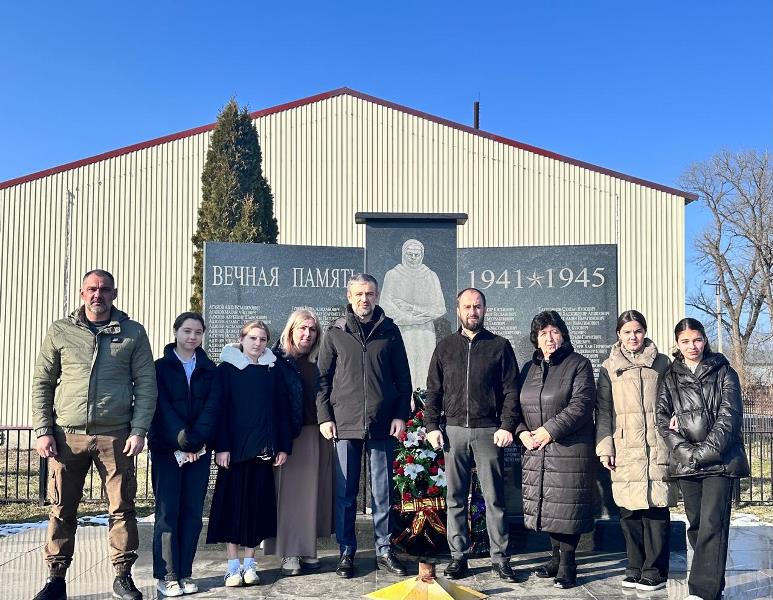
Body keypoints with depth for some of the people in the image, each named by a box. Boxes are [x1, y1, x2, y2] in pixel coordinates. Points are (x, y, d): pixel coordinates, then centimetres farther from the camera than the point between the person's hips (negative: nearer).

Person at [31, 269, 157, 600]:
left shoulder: (133, 333, 6)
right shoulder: (60, 331, 8)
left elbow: (146, 384, 4)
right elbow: (42, 383, 9)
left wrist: (138, 430, -4)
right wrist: (43, 431, 0)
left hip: (115, 436, -1)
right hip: (67, 435, 1)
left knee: (122, 508, 3)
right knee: (62, 509, 6)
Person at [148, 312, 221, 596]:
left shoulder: (210, 370, 10)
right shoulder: (161, 367, 3)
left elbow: (212, 408, -1)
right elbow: (162, 407, -7)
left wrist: (196, 440, -14)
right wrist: (182, 441, -17)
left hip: (200, 450, 3)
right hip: (167, 449, -2)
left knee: (192, 511, 3)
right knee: (167, 511, -2)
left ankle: (184, 573, 12)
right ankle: (166, 575, 5)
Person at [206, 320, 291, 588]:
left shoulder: (273, 371, 8)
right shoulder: (227, 368, 1)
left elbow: (281, 410, 7)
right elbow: (221, 409, -4)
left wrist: (283, 446, 1)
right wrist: (221, 447, -11)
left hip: (263, 449, 2)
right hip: (235, 448, -2)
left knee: (257, 504, 6)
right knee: (233, 503, 1)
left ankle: (249, 564, 16)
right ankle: (232, 566, 10)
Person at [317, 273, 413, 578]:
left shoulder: (389, 331, 7)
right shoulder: (335, 332, 5)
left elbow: (403, 378, 8)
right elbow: (323, 377, 5)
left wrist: (400, 415, 0)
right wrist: (324, 416, -2)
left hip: (382, 425, 0)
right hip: (345, 424, 0)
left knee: (382, 492, 8)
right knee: (345, 493, 6)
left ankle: (384, 550, 19)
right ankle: (346, 551, 18)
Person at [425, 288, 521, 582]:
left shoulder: (500, 346, 5)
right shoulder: (445, 346, 10)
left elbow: (511, 390, 1)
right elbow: (433, 390, 10)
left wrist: (507, 426, -8)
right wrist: (432, 426, 1)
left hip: (489, 432, -2)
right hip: (454, 431, 2)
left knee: (494, 497, 2)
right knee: (455, 497, 6)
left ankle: (499, 556, 12)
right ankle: (458, 555, 15)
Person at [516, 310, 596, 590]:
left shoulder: (578, 364, -3)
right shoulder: (529, 368, 15)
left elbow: (581, 405, -13)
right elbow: (517, 406, 16)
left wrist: (550, 430, -17)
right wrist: (523, 431, -2)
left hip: (569, 449, -5)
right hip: (536, 451, 6)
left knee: (566, 507, -3)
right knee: (547, 506, 11)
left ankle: (567, 564, 9)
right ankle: (556, 557, 26)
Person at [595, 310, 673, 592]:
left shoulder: (661, 363, 9)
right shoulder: (609, 367, 11)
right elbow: (604, 411, 9)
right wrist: (604, 448, 2)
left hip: (657, 447, -1)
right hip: (625, 449, 1)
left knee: (656, 508, -2)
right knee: (629, 510, 3)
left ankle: (654, 571, 8)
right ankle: (635, 568, 16)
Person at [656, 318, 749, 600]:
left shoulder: (723, 372, 7)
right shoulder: (670, 378, 12)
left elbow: (730, 415, -3)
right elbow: (662, 418, 4)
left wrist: (706, 451, -13)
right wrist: (685, 450, -9)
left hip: (720, 460, -3)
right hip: (686, 461, 3)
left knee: (712, 523, -12)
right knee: (696, 524, 7)